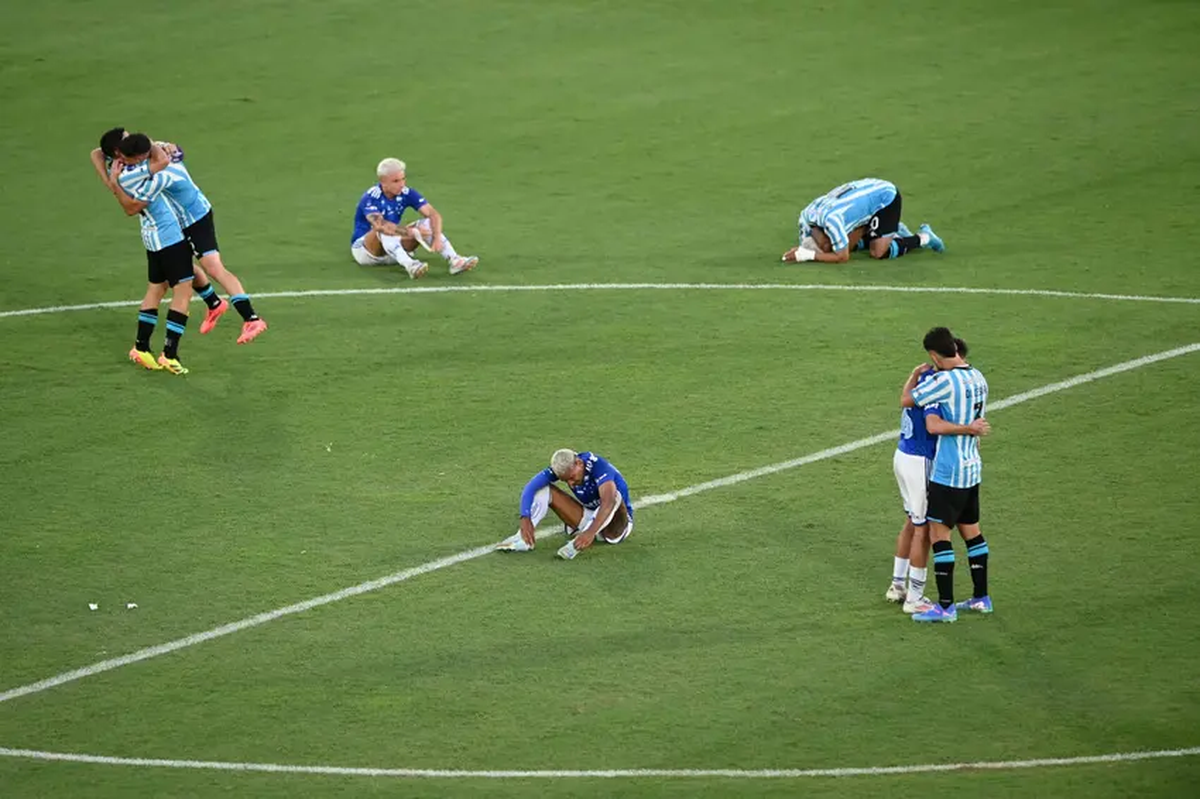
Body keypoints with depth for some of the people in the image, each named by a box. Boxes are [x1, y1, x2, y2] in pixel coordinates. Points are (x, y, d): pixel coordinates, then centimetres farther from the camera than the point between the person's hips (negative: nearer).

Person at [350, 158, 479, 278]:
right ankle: (409, 265, -58)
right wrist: (412, 232, -46)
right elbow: (380, 225, -41)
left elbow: (433, 214, -16)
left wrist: (437, 238, -34)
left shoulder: (407, 193, -9)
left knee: (427, 223, -14)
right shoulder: (370, 198, -23)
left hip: (393, 249, 5)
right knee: (385, 230, -37)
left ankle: (454, 261, -32)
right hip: (363, 248, -5)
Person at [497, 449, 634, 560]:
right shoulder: (562, 467, -13)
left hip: (617, 525, -5)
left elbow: (608, 501, -45)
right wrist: (525, 519, -39)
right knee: (545, 488, -9)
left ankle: (578, 544, -45)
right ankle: (523, 539, -26)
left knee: (614, 495, -37)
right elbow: (530, 488, -22)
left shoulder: (597, 466, -28)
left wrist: (590, 532, -58)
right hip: (587, 520, 5)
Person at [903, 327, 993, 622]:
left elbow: (906, 400, -10)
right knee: (971, 531, 17)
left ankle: (946, 606, -1)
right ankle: (981, 598, 25)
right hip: (972, 468, 9)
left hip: (948, 473, -9)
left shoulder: (944, 381, -20)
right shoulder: (978, 378, 5)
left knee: (938, 533, -3)